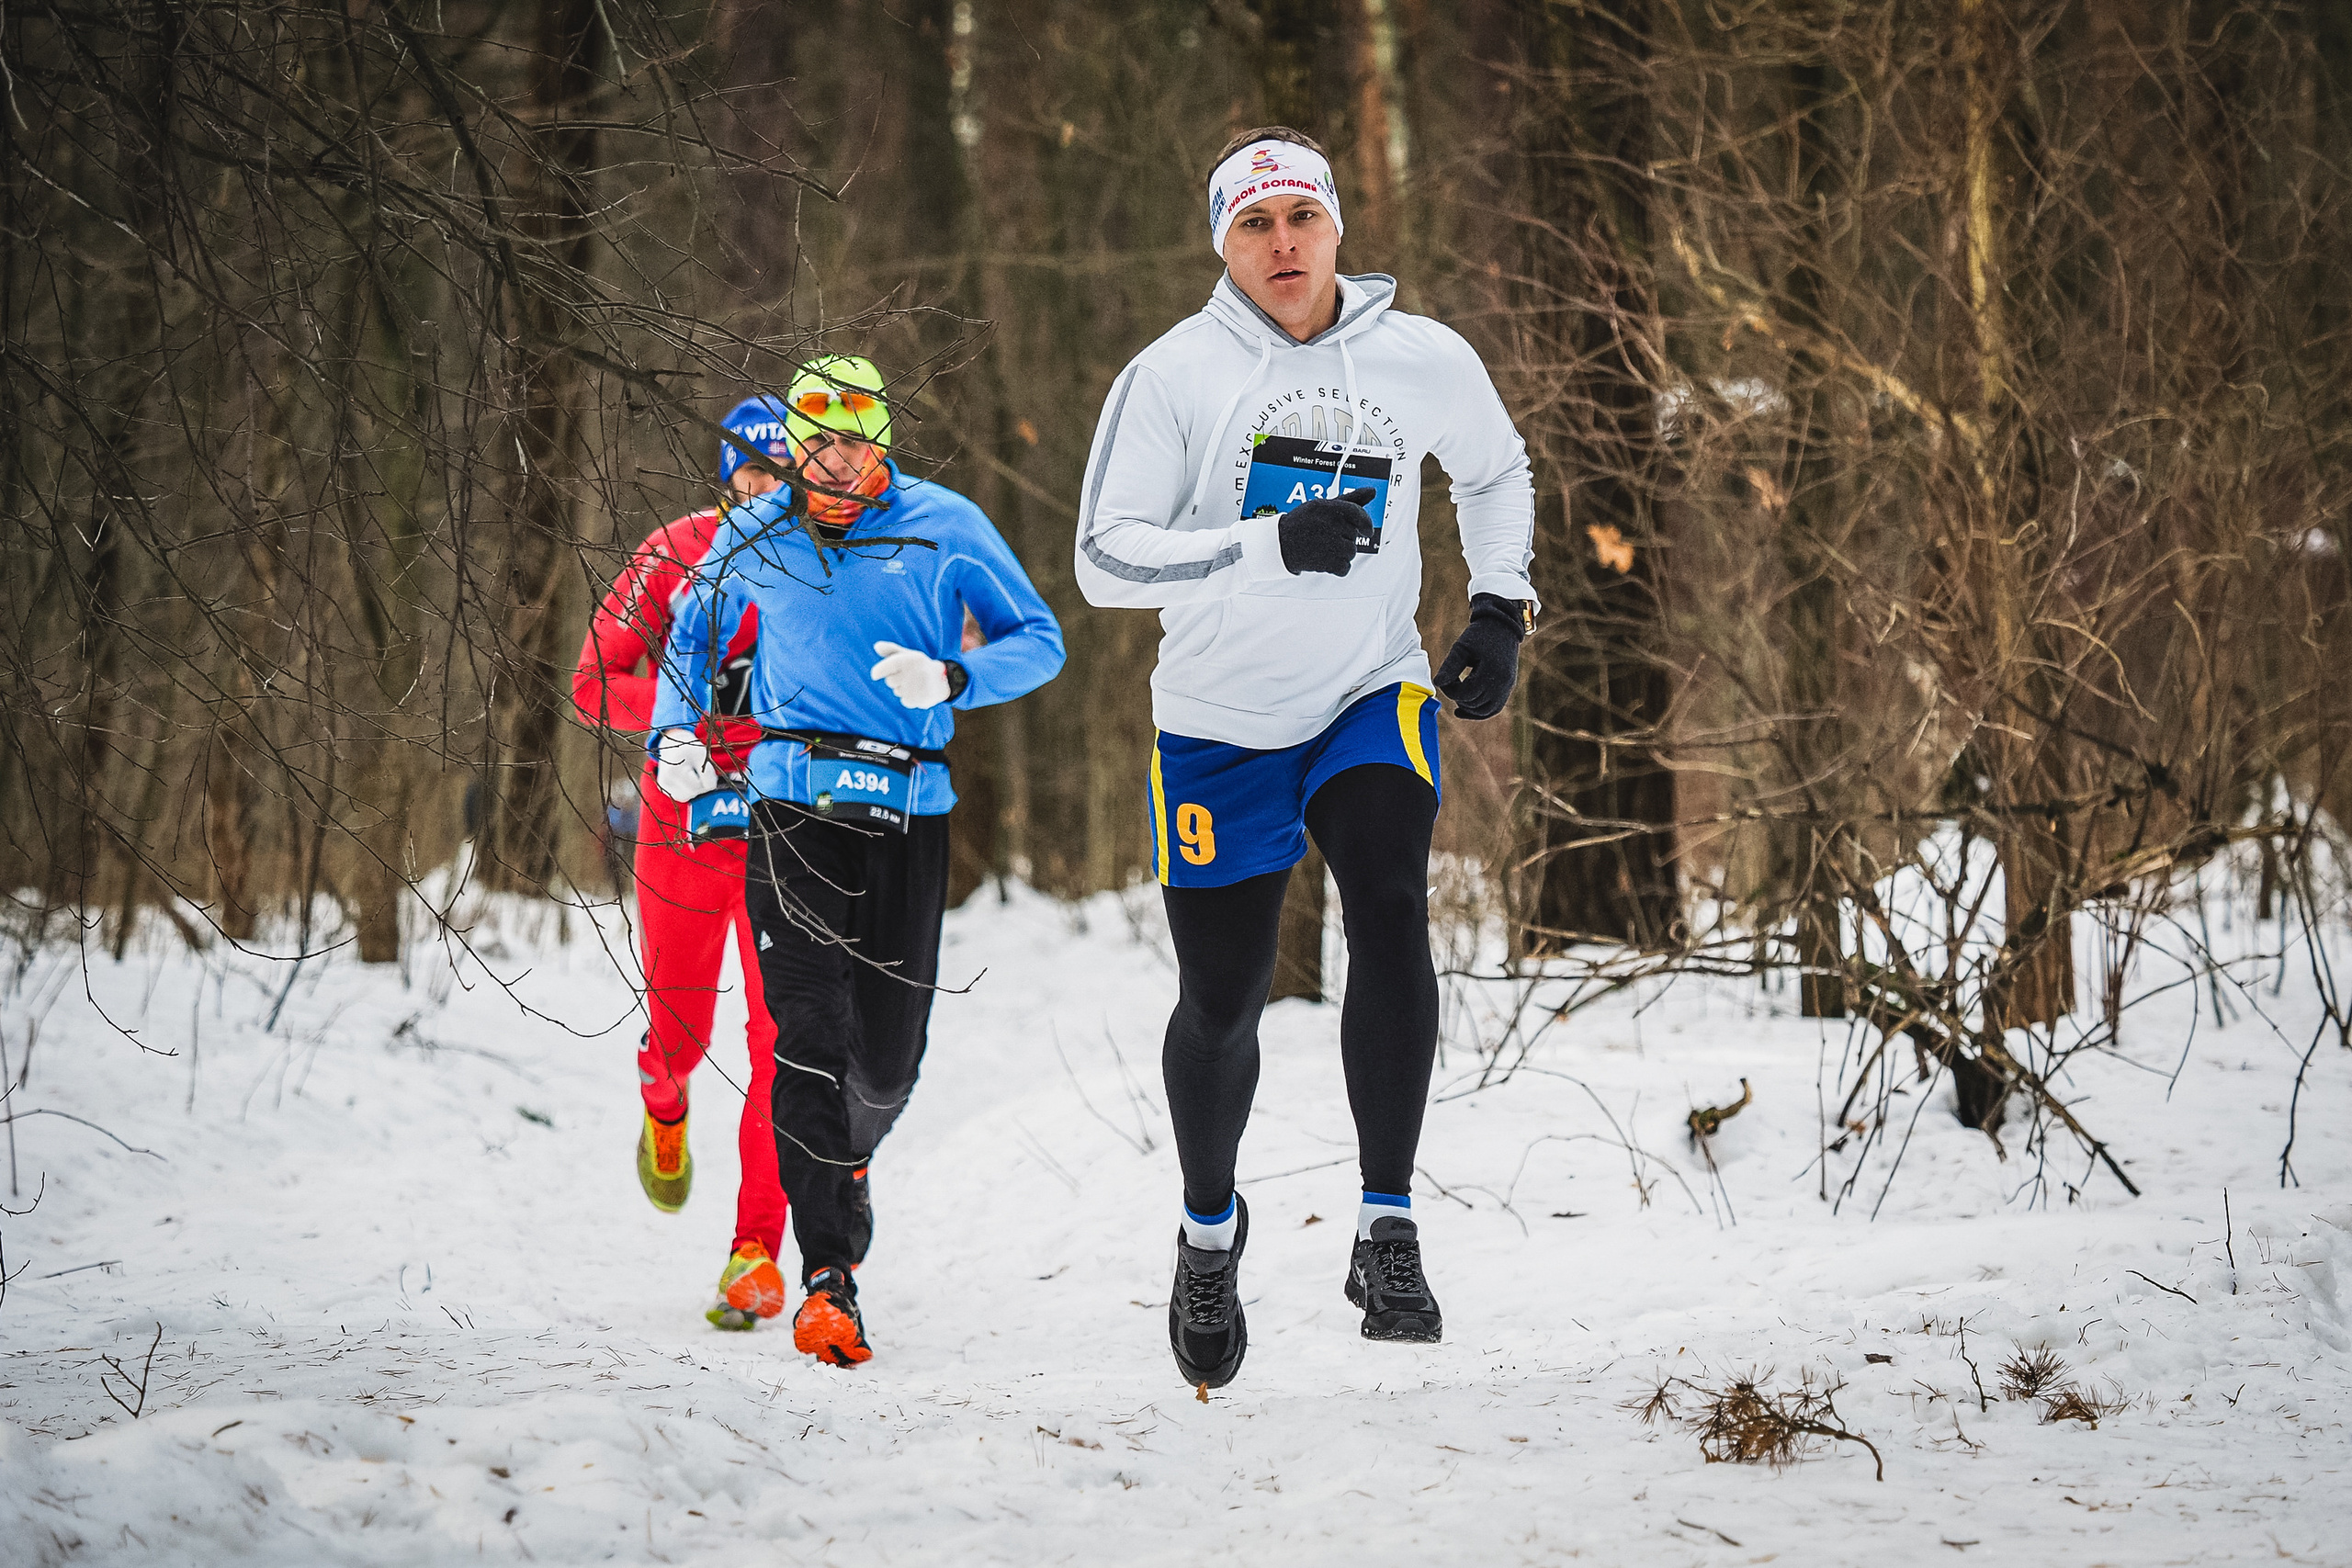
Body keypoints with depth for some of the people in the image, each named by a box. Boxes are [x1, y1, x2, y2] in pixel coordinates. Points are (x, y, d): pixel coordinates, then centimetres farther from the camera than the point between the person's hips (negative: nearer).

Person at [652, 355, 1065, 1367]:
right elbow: (692, 639, 24)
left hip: (909, 811, 1)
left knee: (888, 1056, 5)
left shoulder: (943, 525, 1)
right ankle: (829, 1277, -17)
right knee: (810, 1033, -14)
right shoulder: (752, 539, 7)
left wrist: (952, 678, -18)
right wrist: (675, 733, 7)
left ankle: (846, 1160, 41)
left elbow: (1040, 642, 1)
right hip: (793, 806, 0)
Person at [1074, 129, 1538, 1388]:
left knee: (1390, 909, -26)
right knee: (1222, 1002, 7)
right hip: (1221, 722, 0)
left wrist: (1500, 612, 6)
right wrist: (1272, 541, -27)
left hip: (1372, 702, 1)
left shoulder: (1425, 361, -4)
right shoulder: (1173, 375, -12)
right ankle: (1209, 1229, 36)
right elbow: (1104, 559, -16)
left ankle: (1388, 1231, -21)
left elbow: (1496, 473, 18)